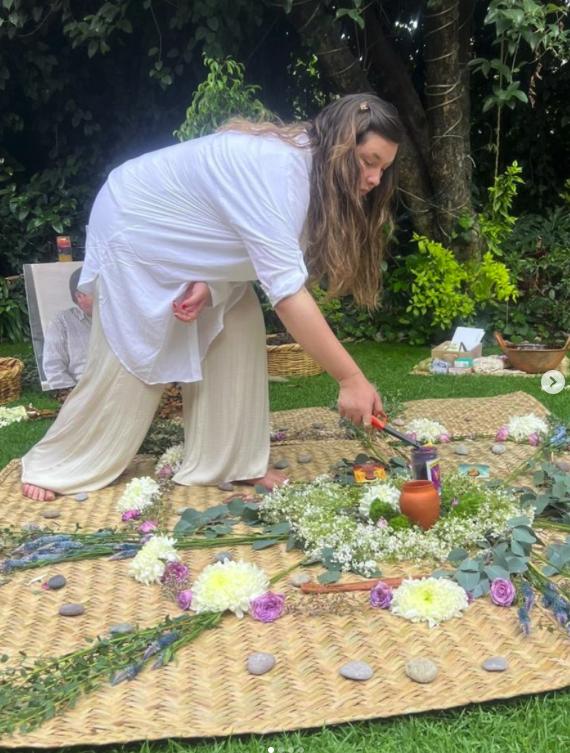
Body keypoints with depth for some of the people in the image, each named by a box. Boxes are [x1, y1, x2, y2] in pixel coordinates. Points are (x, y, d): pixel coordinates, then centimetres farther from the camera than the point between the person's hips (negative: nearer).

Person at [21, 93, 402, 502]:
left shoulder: (306, 162, -6)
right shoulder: (278, 167, -36)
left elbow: (256, 249, 1)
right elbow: (287, 290, -42)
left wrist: (209, 283, -19)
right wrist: (351, 379, -40)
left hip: (184, 236, 8)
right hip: (135, 228, -8)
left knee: (237, 328, -3)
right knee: (129, 362, -1)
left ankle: (228, 461, 6)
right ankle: (52, 466, 18)